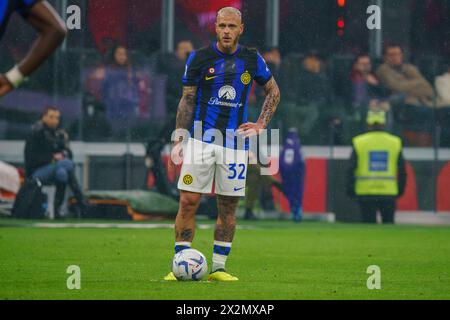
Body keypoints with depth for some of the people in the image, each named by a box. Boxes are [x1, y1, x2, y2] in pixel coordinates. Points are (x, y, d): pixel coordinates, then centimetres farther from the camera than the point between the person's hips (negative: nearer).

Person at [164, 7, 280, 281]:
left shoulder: (252, 60, 5)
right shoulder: (199, 58, 0)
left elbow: (273, 91, 19)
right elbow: (187, 101, 5)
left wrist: (261, 125, 8)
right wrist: (179, 141, -2)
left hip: (235, 143, 2)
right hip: (200, 140, -2)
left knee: (229, 207, 3)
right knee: (189, 202, -8)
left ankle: (219, 267, 12)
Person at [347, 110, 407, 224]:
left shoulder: (359, 142, -1)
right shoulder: (395, 142, 4)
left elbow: (351, 170, -1)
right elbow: (402, 171, 7)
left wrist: (350, 189, 7)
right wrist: (400, 189, 16)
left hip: (365, 193, -1)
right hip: (388, 193, 1)